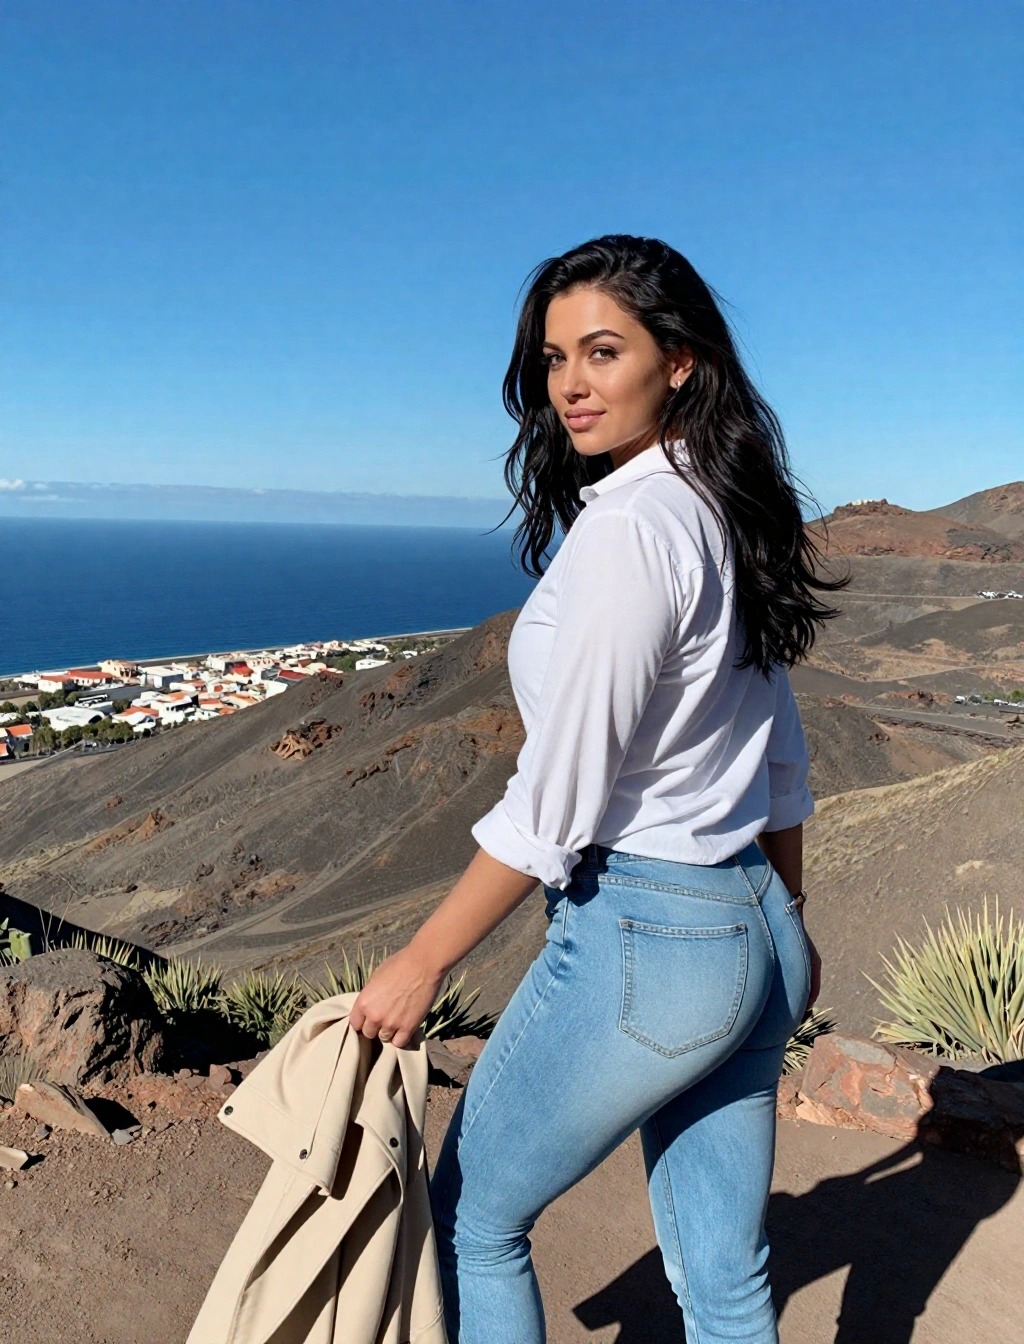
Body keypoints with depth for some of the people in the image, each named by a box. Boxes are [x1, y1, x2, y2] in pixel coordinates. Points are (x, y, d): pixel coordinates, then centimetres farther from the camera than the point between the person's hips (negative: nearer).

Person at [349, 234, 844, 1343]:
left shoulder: (627, 527, -19)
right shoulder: (726, 513, 8)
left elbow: (556, 799, -19)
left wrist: (419, 965, -10)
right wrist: (787, 918, 25)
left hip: (641, 941, -9)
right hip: (755, 932, 9)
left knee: (470, 1220, 15)